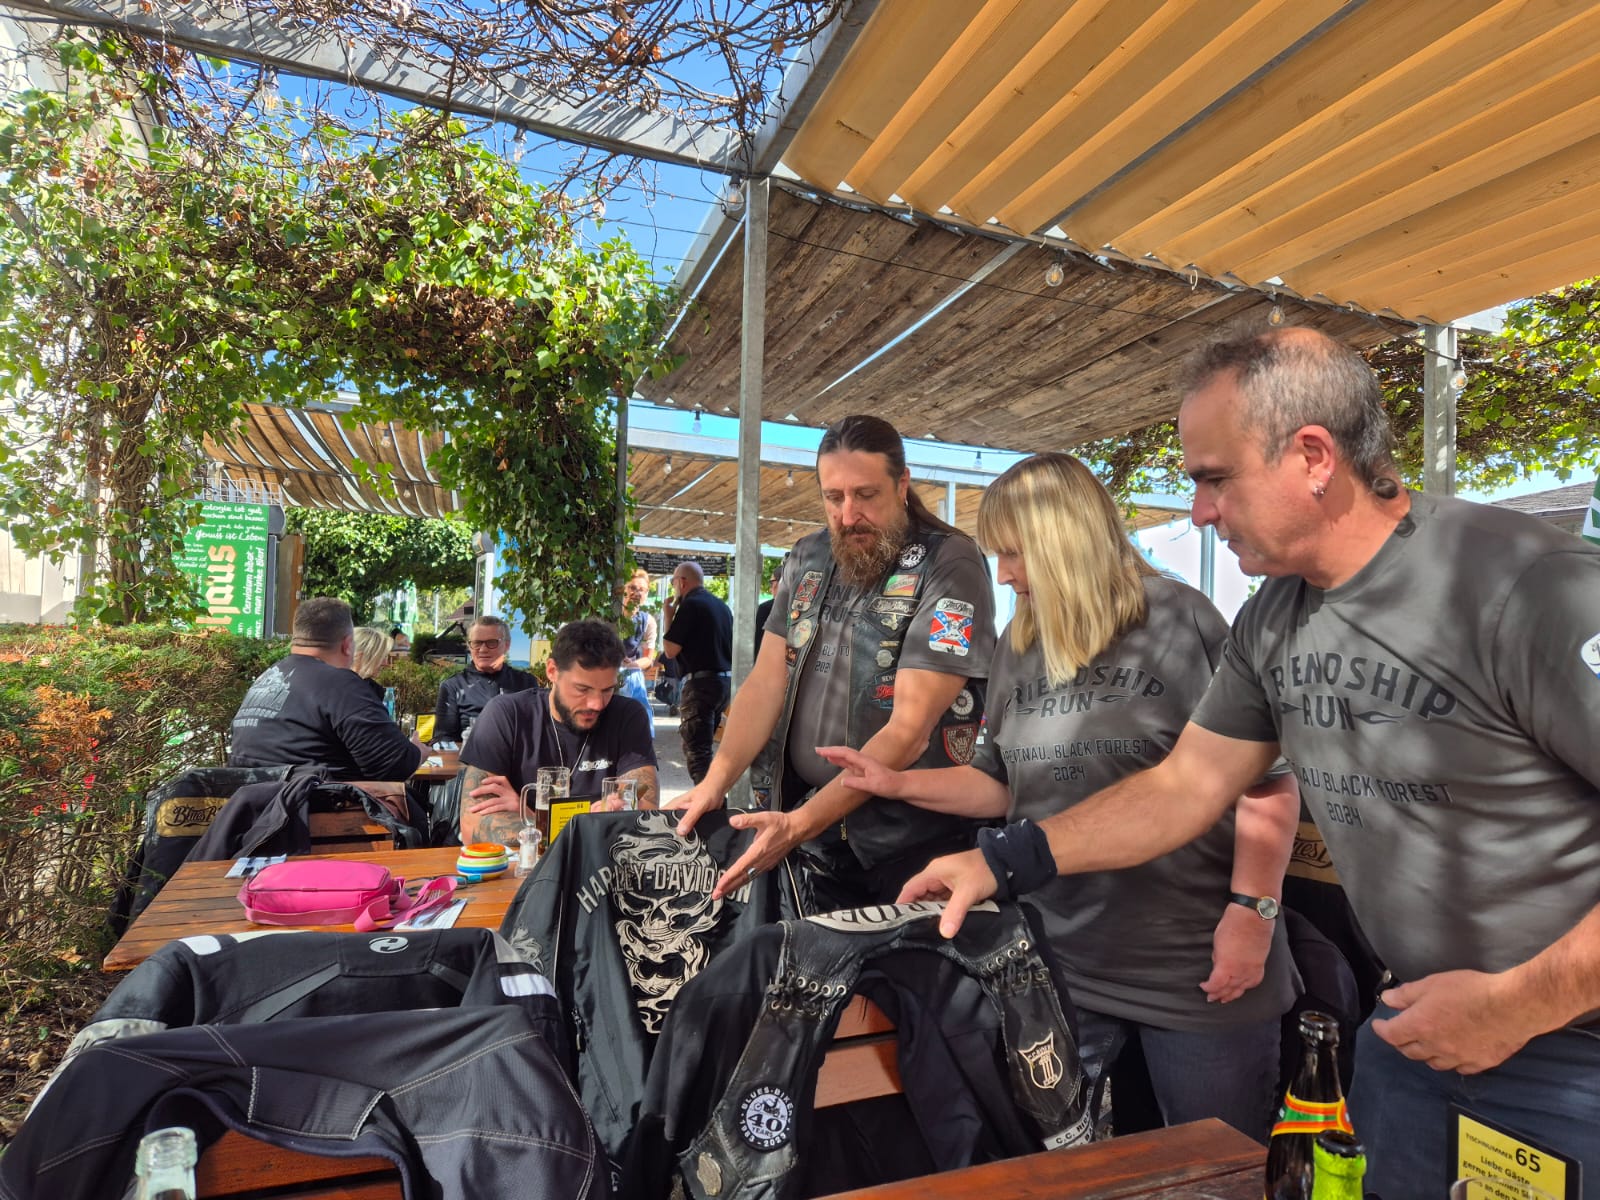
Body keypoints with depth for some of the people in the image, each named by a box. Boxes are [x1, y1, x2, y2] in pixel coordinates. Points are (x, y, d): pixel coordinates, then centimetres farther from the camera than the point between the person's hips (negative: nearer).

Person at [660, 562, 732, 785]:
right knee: (705, 747, 19)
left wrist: (668, 617, 0)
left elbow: (670, 650, -12)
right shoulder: (722, 606, 15)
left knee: (696, 751, -7)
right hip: (725, 680, 9)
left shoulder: (690, 605, -11)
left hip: (700, 683, -9)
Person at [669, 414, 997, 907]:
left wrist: (800, 824, -26)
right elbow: (767, 680, 1)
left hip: (911, 842, -5)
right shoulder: (808, 557, 4)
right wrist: (716, 780, -13)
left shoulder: (951, 565, -16)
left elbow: (909, 729, -22)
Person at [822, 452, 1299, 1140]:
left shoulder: (1178, 621, -12)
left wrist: (1252, 911, -15)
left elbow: (1266, 778, -11)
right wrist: (898, 785, 1)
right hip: (1058, 959, 5)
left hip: (1195, 965, -5)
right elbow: (1003, 784, 12)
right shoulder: (1018, 648, 6)